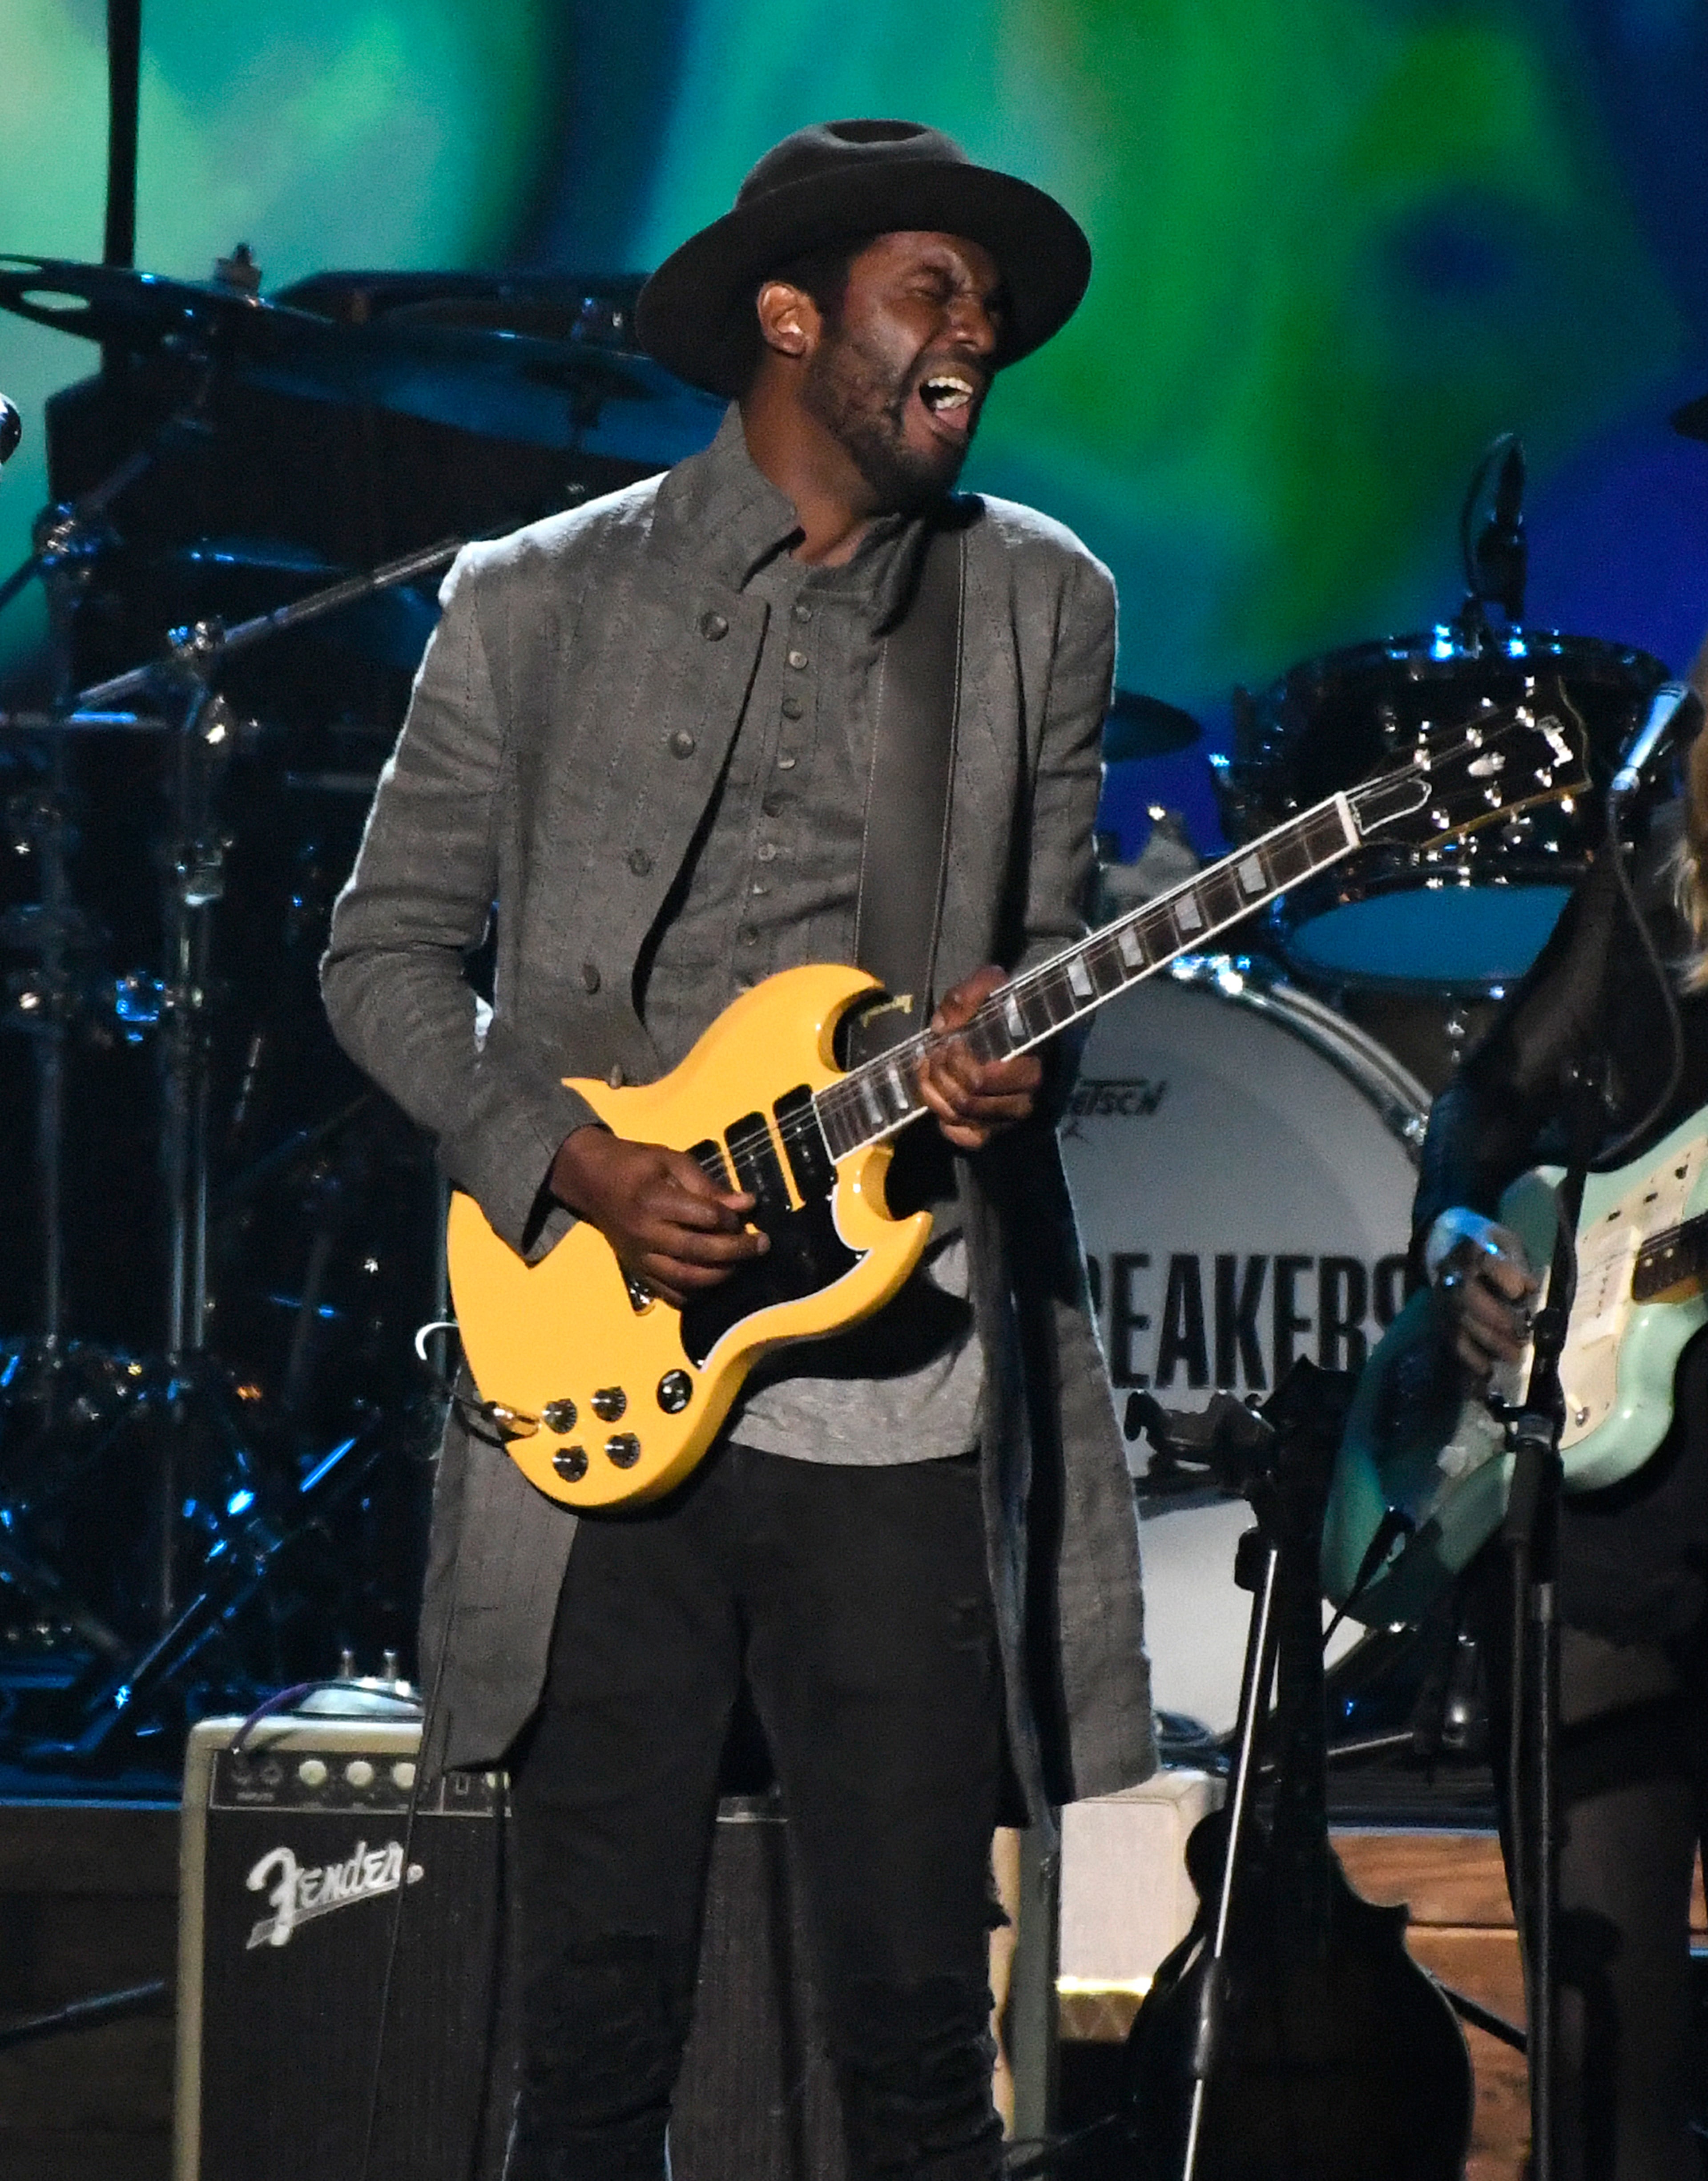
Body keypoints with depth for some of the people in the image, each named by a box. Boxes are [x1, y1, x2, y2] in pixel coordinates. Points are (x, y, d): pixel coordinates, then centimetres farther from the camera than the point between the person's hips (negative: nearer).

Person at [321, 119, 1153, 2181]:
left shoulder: (1040, 608, 11)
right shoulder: (539, 602, 5)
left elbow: (1044, 944, 15)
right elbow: (387, 949, 8)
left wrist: (1003, 1061, -9)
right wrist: (568, 1162, -8)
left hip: (906, 1410, 1)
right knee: (600, 2012, 1)